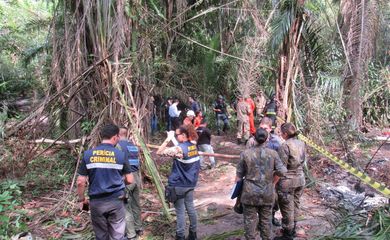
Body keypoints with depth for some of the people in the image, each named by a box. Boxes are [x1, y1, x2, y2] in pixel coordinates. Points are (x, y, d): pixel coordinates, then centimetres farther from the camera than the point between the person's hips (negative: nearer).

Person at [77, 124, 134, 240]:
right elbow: (130, 180, -3)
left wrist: (82, 199, 12)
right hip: (116, 200, -2)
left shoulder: (88, 154, -3)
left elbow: (80, 181, -3)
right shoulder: (120, 154, -7)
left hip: (96, 202, 2)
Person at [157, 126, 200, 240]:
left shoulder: (179, 149, -21)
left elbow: (159, 152, -22)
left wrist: (168, 139, -18)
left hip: (179, 185, -7)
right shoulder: (193, 146, 3)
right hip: (191, 184, 7)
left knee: (180, 211, 2)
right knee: (190, 208, 17)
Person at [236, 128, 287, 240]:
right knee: (266, 220, 15)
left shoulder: (245, 153, -7)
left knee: (250, 221, 10)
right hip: (267, 193, 1)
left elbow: (239, 175, -2)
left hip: (250, 193, -1)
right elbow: (282, 172, -6)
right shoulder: (273, 153, -5)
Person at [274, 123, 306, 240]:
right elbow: (303, 160, 10)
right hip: (300, 178, 7)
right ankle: (293, 229, 35)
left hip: (288, 180, -7)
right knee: (295, 204, 20)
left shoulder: (285, 145, -20)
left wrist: (276, 181, -9)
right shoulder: (301, 143, 1)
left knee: (287, 207, 7)